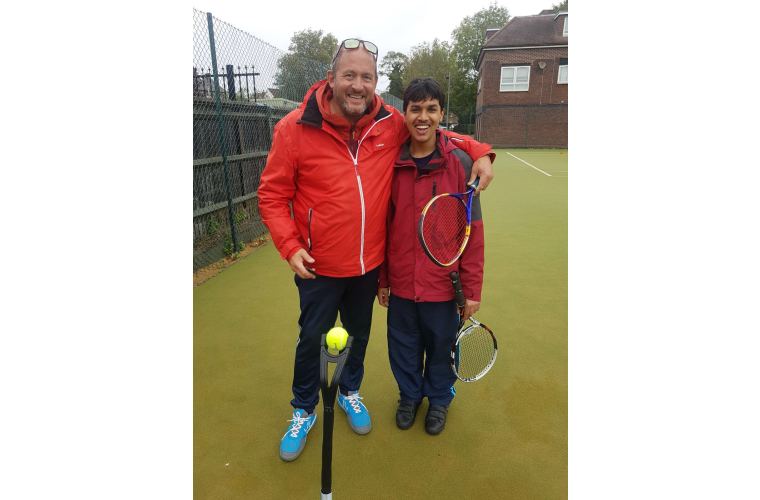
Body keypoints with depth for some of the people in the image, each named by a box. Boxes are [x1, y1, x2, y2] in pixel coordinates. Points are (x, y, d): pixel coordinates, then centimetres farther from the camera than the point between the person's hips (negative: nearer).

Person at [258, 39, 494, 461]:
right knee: (312, 340, 15)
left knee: (359, 335, 23)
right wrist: (290, 246, -16)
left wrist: (479, 151, -5)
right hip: (319, 267, -2)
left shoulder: (392, 123, -6)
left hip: (369, 265, 3)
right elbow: (273, 195, -7)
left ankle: (350, 392, 52)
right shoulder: (295, 128, -13)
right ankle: (304, 411, 43)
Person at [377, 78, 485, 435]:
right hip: (401, 282, 2)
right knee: (404, 346, 18)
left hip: (442, 283, -2)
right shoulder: (391, 164, -2)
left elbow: (472, 230, -7)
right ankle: (409, 395, 46)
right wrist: (382, 279, 6)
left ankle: (439, 399, 45)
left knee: (441, 345, 16)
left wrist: (472, 288, -7)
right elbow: (382, 225, 3)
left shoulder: (460, 162, -8)